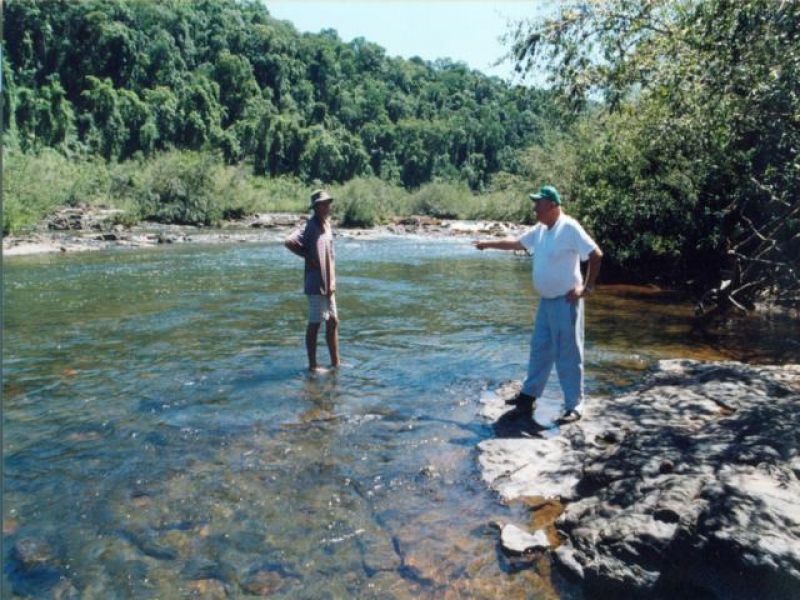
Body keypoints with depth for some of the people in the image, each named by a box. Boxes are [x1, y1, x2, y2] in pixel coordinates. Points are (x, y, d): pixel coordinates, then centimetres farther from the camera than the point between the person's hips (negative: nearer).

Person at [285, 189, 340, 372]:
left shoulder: (327, 224, 13)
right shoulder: (311, 226, -14)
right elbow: (289, 242, -28)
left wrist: (332, 281, 13)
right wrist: (308, 256, -15)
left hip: (328, 284, 9)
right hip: (316, 284, -9)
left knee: (333, 322, 14)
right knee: (314, 324, 0)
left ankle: (335, 363, 24)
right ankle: (312, 365, 11)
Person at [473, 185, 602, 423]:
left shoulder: (569, 228, -16)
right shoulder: (540, 229, 9)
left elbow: (596, 254, -17)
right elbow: (516, 243, 23)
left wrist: (586, 288, -16)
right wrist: (488, 244, 25)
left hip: (565, 302, -8)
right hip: (546, 301, 8)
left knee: (568, 355, -2)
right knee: (539, 349, 17)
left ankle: (574, 406, 8)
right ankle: (529, 394, 30)